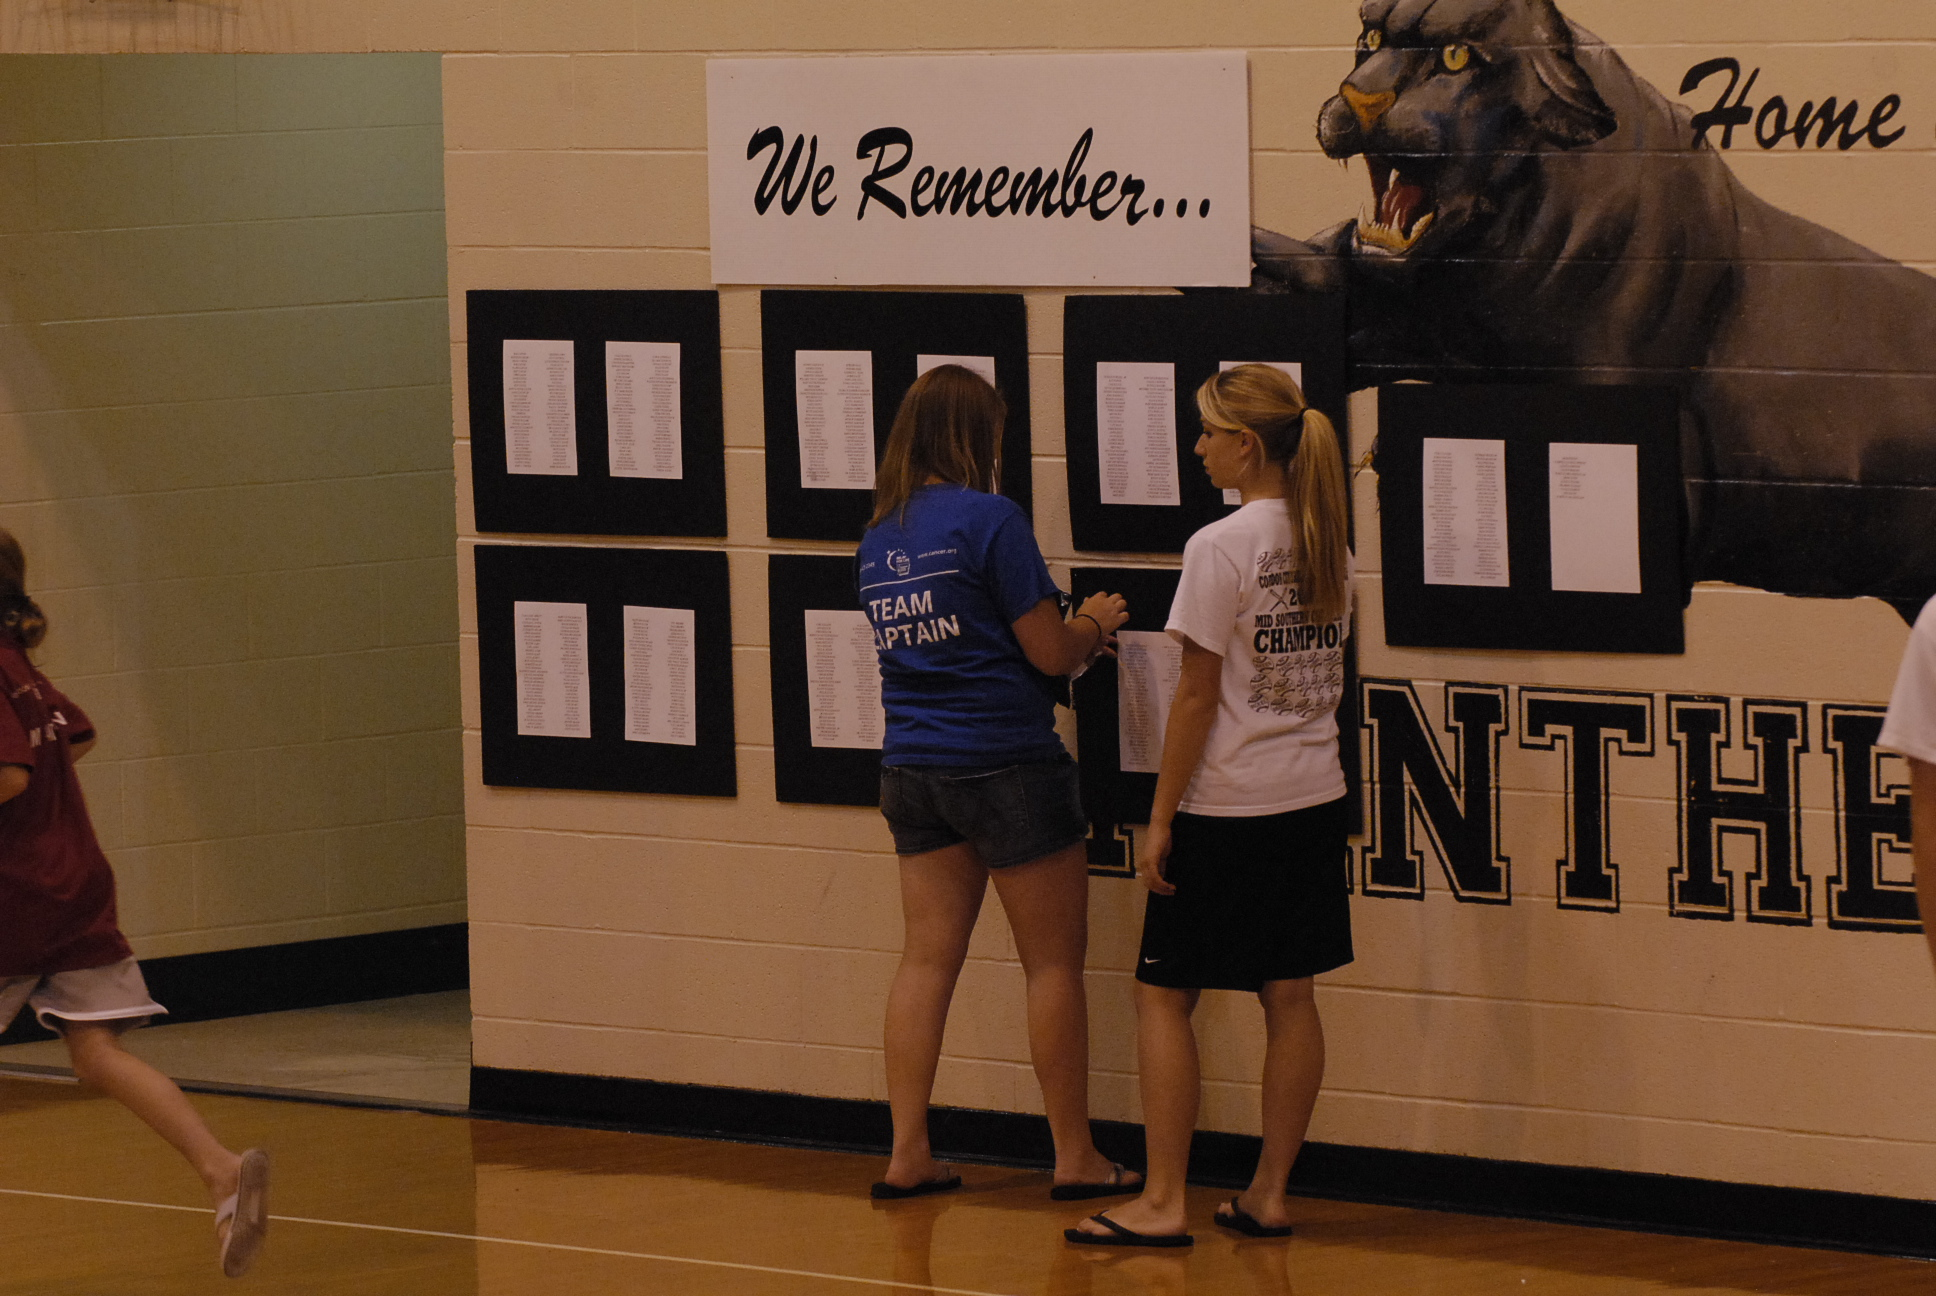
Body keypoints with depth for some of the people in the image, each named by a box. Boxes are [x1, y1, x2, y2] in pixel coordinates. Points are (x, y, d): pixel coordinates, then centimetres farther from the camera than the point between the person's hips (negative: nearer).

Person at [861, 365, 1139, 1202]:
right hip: (1007, 765, -6)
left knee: (927, 958, 9)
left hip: (914, 772, 7)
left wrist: (1069, 630, 20)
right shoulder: (990, 520, -13)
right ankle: (1075, 1158, 8)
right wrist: (1097, 625, 10)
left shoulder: (878, 537, 8)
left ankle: (907, 1154, 8)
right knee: (1053, 962, 3)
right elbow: (1050, 653, -12)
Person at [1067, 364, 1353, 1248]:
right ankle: (1268, 1195, 13)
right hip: (1314, 796, 7)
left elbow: (1198, 695, -14)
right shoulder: (1328, 545, 6)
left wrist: (1161, 819, -10)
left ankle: (1162, 1202, 1)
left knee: (1163, 993, 2)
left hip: (1225, 808, -7)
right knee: (1289, 995, 9)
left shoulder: (1221, 548, -15)